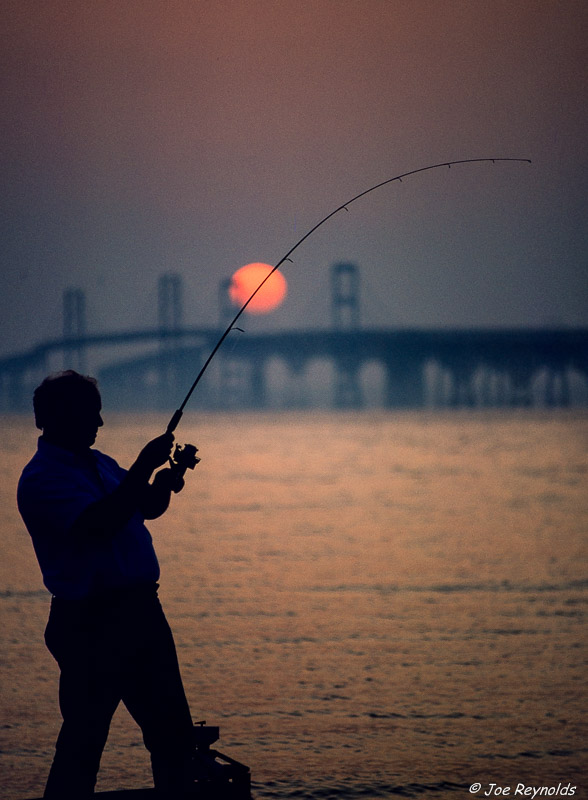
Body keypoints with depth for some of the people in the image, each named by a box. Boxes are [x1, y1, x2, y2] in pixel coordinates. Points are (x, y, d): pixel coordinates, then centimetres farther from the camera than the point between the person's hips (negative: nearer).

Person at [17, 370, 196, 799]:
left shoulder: (101, 464, 16)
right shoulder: (41, 479, -11)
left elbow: (148, 507, 24)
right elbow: (97, 524, -25)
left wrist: (164, 483, 2)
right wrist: (144, 468, -24)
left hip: (141, 610, 8)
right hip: (90, 623, -8)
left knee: (172, 728, 11)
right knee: (84, 737, -5)